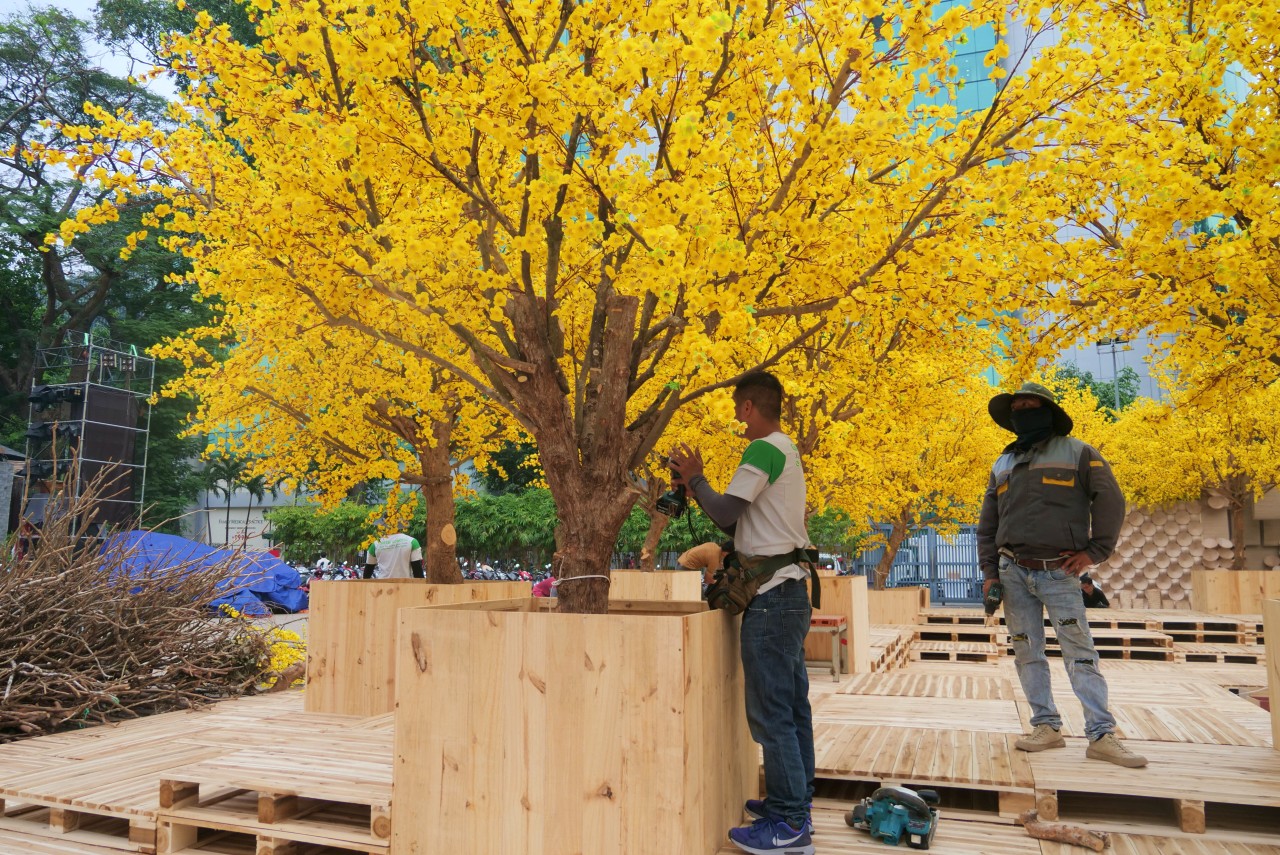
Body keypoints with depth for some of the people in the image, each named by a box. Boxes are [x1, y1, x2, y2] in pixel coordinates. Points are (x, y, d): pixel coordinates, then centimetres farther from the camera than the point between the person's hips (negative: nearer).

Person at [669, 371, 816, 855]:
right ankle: (795, 802, 26)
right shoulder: (786, 451, 18)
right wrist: (695, 488, 14)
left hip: (772, 597, -10)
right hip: (790, 593, 10)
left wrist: (695, 478, -2)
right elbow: (737, 523, 18)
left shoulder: (764, 450, -13)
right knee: (792, 706, 15)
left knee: (770, 710, -5)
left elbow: (725, 513, -18)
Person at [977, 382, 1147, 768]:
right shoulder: (1002, 464, 15)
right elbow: (987, 524, 16)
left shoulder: (1077, 453, 3)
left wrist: (1094, 551, -9)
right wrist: (989, 571, 7)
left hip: (1058, 572, -4)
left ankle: (1101, 736, -4)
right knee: (1027, 653, 5)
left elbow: (1110, 501, -2)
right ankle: (1047, 727, 13)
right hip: (1013, 572, 4)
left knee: (1080, 653, -6)